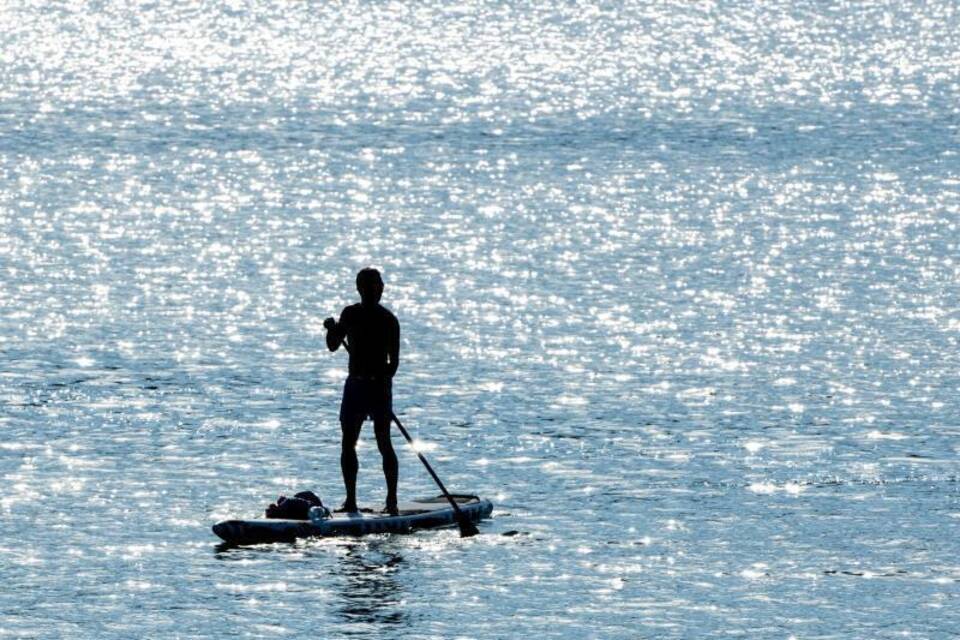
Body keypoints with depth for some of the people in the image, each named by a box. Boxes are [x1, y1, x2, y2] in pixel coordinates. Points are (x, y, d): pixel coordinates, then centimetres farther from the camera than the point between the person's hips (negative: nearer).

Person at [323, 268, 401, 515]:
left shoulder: (388, 320, -6)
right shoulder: (350, 314, 10)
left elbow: (393, 360, -11)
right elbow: (333, 346, 14)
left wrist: (384, 382, -26)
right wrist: (332, 329, -7)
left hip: (379, 385, -5)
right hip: (355, 384, 5)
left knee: (383, 443, -7)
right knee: (348, 443, 4)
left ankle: (392, 501, -5)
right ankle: (350, 500, 11)